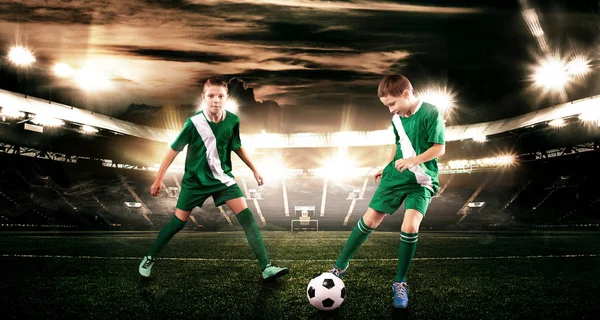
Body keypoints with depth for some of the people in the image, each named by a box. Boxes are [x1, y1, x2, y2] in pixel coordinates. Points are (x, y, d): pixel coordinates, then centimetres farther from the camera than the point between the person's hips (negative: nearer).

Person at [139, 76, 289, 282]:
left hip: (222, 177, 2)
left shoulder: (232, 121, -11)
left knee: (246, 216, -12)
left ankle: (266, 267, -8)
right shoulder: (194, 123, -20)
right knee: (179, 221, 5)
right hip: (195, 180, -2)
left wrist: (254, 170, 13)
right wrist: (159, 179, -6)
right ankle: (150, 258, 30)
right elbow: (174, 149, -9)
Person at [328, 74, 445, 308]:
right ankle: (340, 265, 19)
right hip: (395, 176, 5)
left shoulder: (430, 113, -15)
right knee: (369, 220, 3)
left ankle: (400, 283, 1)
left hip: (421, 180, -5)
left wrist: (412, 161, -27)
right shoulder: (397, 119, 4)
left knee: (410, 227, -20)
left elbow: (440, 148, -16)